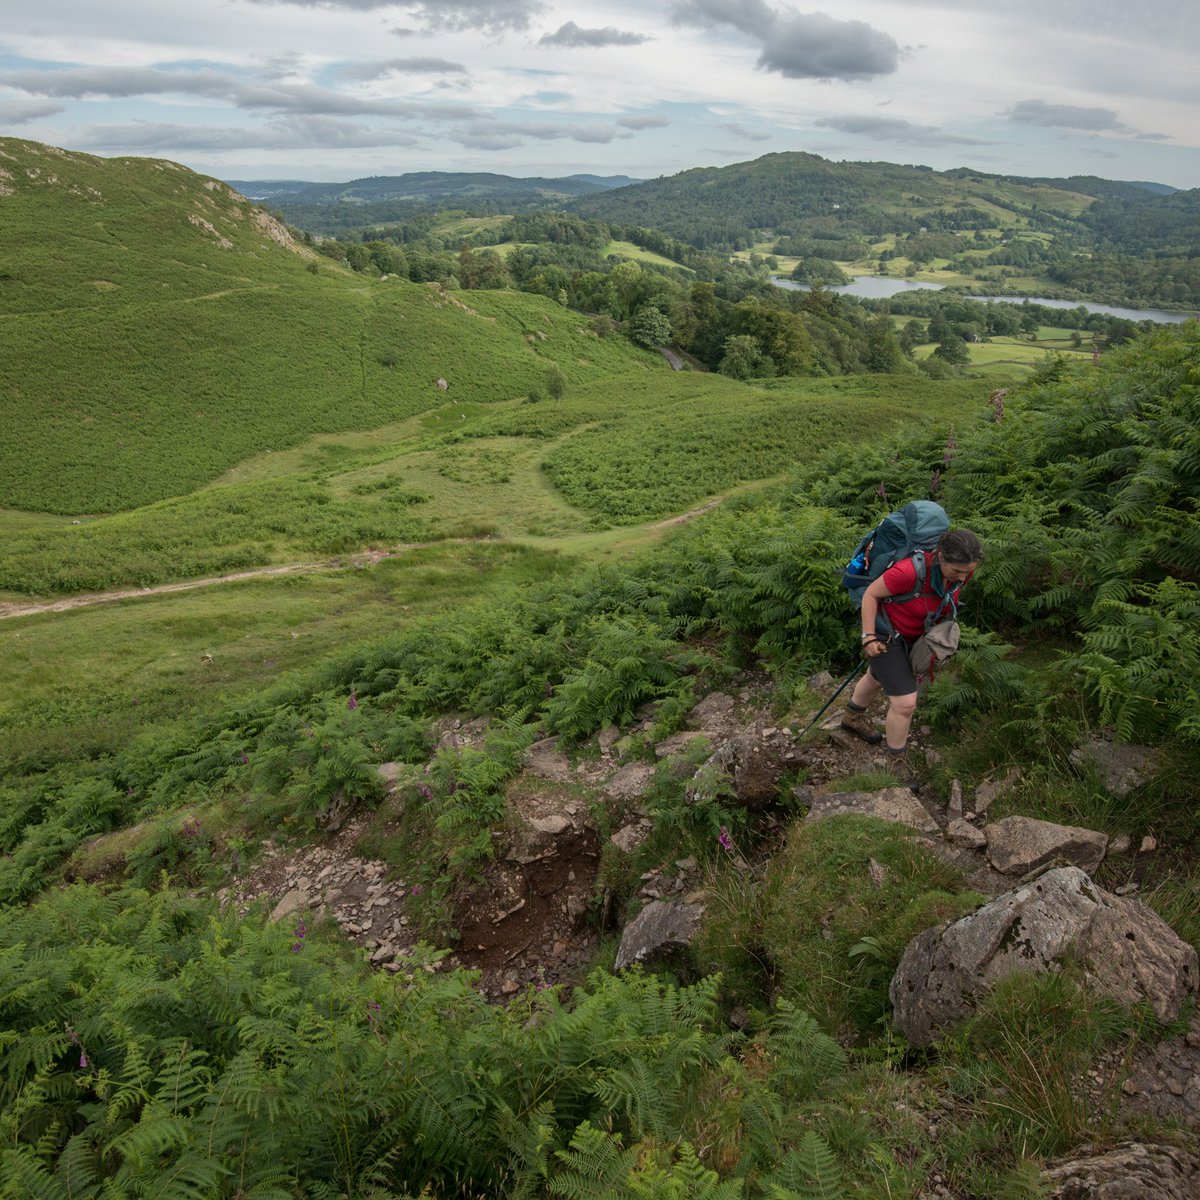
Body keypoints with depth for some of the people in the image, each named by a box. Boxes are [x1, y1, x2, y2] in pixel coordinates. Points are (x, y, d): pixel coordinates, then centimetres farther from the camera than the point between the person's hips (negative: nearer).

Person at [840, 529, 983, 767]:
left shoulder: (962, 570, -19)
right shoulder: (910, 570, -39)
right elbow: (871, 594, -24)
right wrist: (868, 636, -24)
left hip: (911, 635, 8)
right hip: (884, 635, -7)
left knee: (877, 678, 31)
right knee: (906, 703, -9)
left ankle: (852, 718, 58)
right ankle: (895, 764, 14)